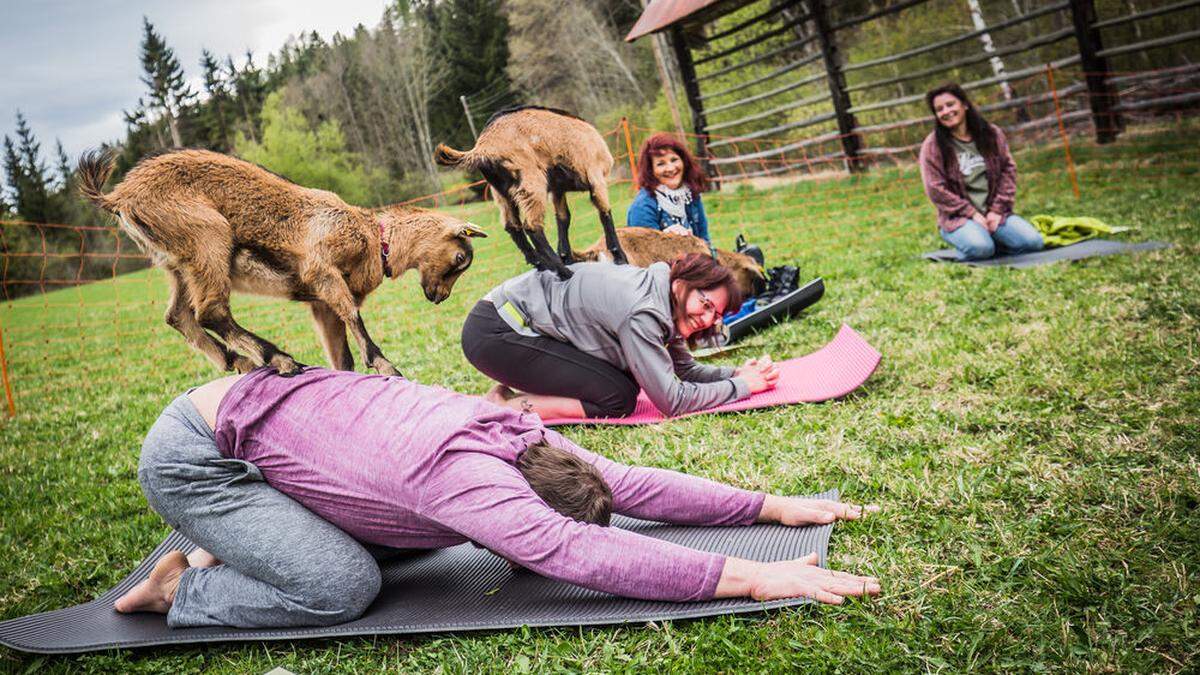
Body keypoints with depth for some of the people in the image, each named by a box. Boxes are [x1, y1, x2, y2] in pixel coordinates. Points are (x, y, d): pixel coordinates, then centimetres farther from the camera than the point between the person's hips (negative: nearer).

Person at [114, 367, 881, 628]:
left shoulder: (523, 435, -9)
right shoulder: (460, 473, -34)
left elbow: (631, 482, -7)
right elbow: (578, 552, -42)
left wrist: (775, 507, -10)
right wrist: (748, 577, -41)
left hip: (258, 402, 8)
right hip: (193, 456, -8)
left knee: (408, 539, 8)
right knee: (343, 585, -19)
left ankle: (239, 547, 19)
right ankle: (185, 589, 3)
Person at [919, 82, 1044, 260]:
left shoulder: (991, 134, 9)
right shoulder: (932, 146, -2)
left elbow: (1008, 169, 8)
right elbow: (936, 189, -8)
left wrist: (997, 210, -4)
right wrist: (972, 214, -13)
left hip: (995, 214, 4)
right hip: (958, 218, -4)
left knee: (1033, 242, -17)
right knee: (980, 248, -34)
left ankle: (993, 239, 8)